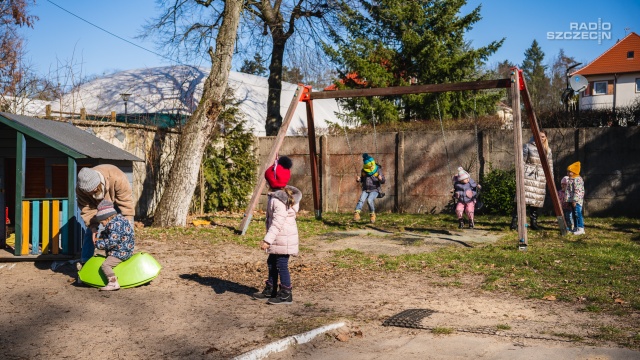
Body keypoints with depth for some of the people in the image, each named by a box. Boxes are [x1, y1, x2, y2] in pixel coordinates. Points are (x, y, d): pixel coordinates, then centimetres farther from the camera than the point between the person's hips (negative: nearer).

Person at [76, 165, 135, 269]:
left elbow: (126, 201, -36)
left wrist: (128, 221, -37)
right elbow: (87, 209, -25)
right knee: (90, 232, -1)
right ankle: (84, 262, 10)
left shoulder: (117, 178, -44)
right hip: (97, 204, 3)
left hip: (118, 200, -2)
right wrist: (93, 227, -34)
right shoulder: (81, 189, -33)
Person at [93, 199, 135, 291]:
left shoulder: (115, 224, -22)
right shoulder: (117, 220, 12)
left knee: (105, 265, -18)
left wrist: (99, 243, -14)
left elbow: (112, 242, -27)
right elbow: (106, 235, 28)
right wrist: (100, 238, 10)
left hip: (121, 252, -11)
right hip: (121, 250, 11)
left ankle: (113, 283, -24)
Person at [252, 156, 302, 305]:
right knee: (272, 263, 20)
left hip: (283, 239, -11)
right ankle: (270, 290, 32)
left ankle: (286, 294, 8)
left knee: (281, 265, -2)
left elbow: (277, 222, -27)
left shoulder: (278, 200, -23)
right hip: (279, 239, 11)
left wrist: (267, 239, -27)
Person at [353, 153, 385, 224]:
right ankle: (357, 213, -40)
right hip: (365, 190, 3)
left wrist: (381, 179, -26)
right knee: (361, 200, -25)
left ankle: (372, 214, -8)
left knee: (369, 200, -29)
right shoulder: (363, 171, 7)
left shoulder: (378, 170, -3)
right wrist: (359, 179, -3)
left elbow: (383, 181, -2)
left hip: (374, 190, -3)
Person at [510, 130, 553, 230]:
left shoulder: (548, 150, 14)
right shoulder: (528, 146, 2)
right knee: (523, 198, -12)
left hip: (540, 178, 4)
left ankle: (534, 222, 12)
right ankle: (514, 221, -10)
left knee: (536, 200, 4)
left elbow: (550, 166, 16)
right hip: (528, 176, -4)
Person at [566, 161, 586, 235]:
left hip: (576, 201, -11)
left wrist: (575, 200, -24)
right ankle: (576, 228, 20)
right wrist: (569, 201, 23)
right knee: (574, 215, 13)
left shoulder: (577, 179, -15)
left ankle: (581, 228, -8)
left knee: (577, 214, -10)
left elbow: (577, 191, -21)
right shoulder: (571, 179, 18)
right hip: (571, 200, 11)